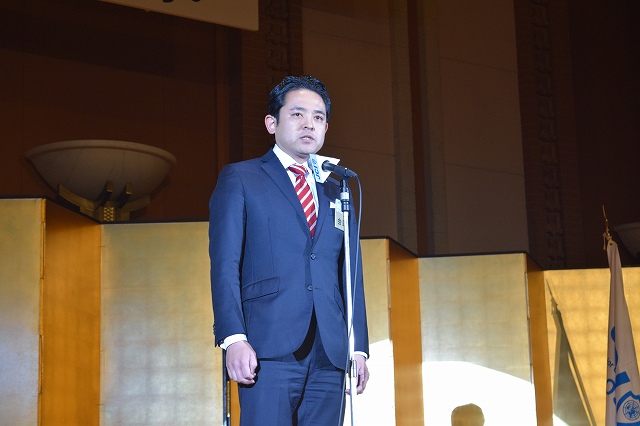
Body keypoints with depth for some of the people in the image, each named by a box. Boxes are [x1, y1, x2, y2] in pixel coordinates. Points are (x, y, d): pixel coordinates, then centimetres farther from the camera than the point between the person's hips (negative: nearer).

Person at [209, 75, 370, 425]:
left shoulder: (336, 192, 23)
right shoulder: (239, 179, 9)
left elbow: (351, 274, 19)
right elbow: (225, 264, -1)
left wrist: (359, 346, 9)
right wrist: (233, 338, -14)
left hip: (330, 353, 5)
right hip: (269, 345, -4)